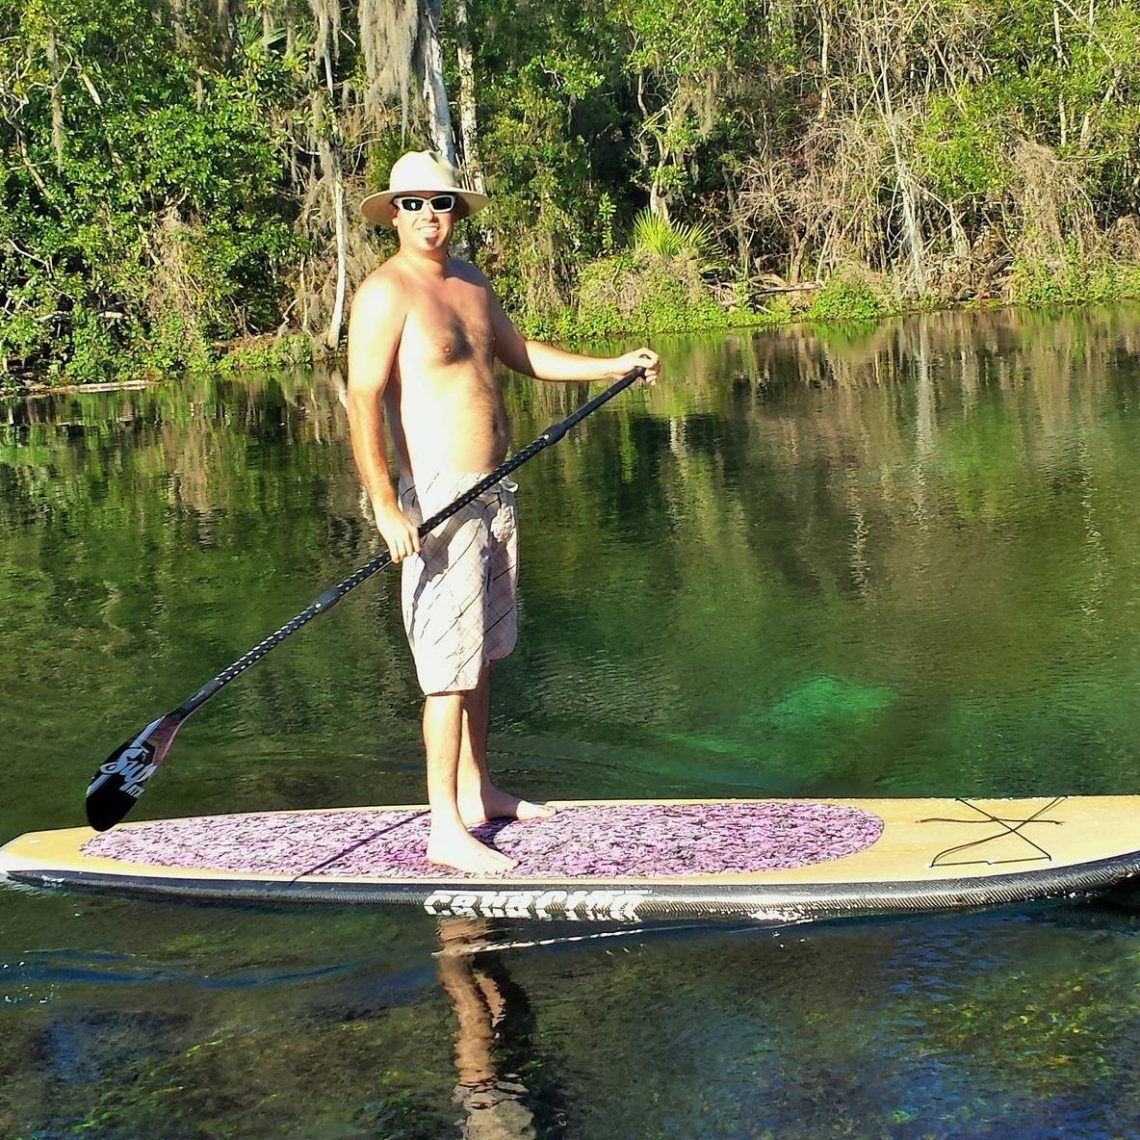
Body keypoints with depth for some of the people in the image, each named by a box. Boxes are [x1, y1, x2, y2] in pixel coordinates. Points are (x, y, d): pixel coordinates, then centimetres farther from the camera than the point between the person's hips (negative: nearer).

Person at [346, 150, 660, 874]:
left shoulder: (471, 283, 13)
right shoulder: (386, 293, -13)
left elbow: (523, 354, 28)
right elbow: (364, 402, -21)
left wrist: (614, 366, 25)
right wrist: (386, 508, -29)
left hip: (492, 491, 9)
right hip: (440, 497, -9)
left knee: (483, 650, 16)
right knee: (452, 661, -8)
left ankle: (478, 792, 29)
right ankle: (445, 830, -2)